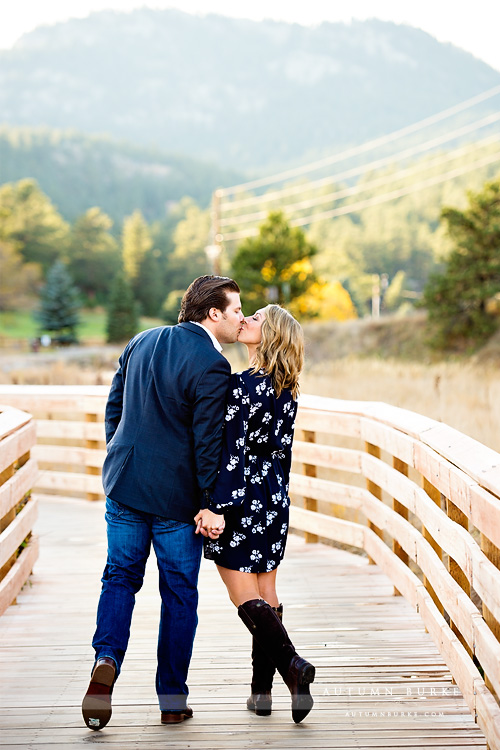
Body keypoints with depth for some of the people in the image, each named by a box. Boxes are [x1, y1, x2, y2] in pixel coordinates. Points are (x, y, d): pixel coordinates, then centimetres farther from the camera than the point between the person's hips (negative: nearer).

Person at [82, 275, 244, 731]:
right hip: (176, 495, -5)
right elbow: (208, 442, -16)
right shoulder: (212, 367, -15)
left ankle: (107, 659, -7)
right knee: (179, 594, 7)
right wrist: (211, 504, -10)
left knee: (121, 577, 16)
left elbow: (114, 406, 13)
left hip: (124, 483, 5)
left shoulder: (142, 342, 7)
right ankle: (173, 700, 15)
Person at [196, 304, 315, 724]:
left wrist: (214, 505, -18)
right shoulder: (287, 392, 6)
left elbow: (230, 449, -20)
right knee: (266, 594, 11)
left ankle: (293, 665, -17)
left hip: (241, 498, -7)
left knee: (246, 597, -1)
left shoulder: (242, 385, -16)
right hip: (274, 500, 7)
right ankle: (262, 690, 16)